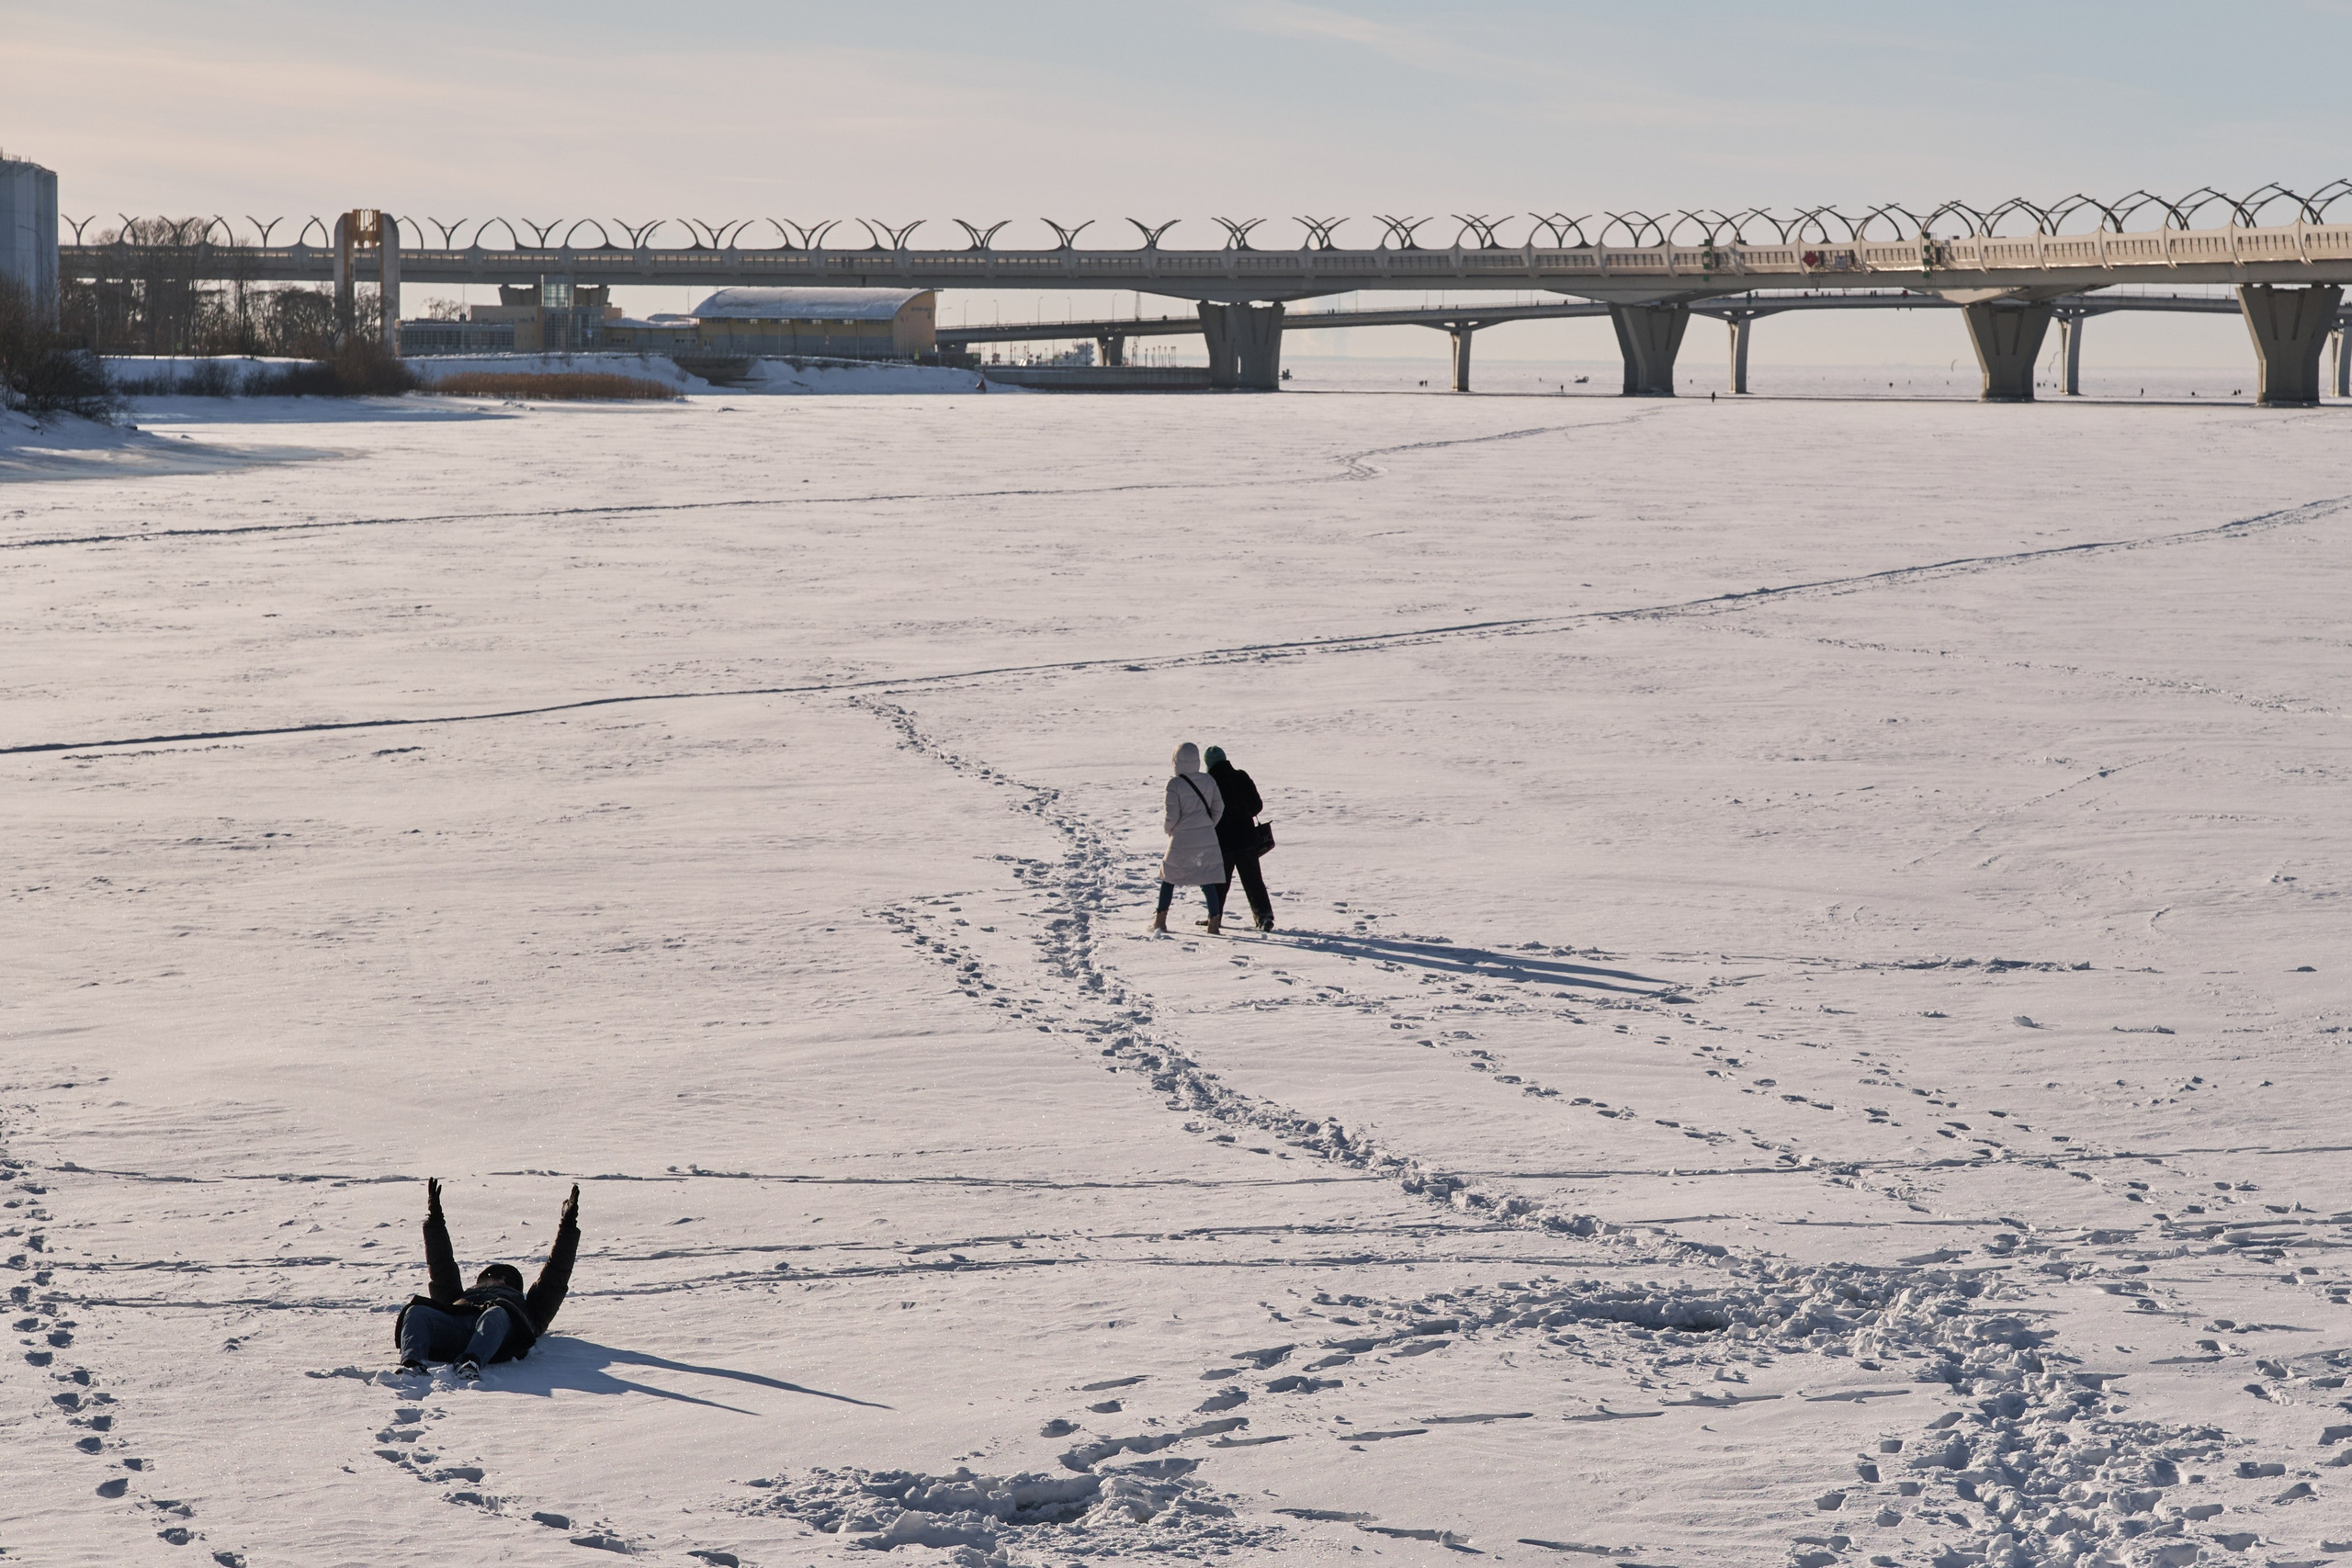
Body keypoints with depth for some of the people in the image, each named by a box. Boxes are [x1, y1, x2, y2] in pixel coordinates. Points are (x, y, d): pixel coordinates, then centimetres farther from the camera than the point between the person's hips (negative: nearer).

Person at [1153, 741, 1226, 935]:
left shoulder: (1174, 784, -13)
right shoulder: (1209, 781, 0)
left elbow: (1172, 816, -14)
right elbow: (1218, 808, 5)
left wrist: (1167, 828, 7)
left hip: (1182, 840, -3)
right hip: (1207, 838, 3)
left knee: (1169, 877, 14)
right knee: (1208, 881, 7)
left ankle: (1160, 920, 17)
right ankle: (1214, 922, -1)